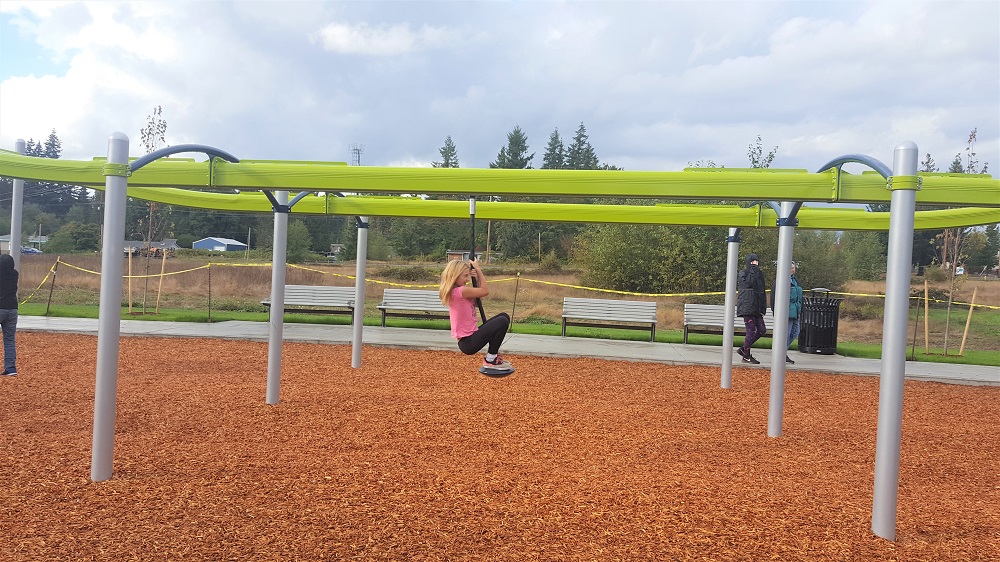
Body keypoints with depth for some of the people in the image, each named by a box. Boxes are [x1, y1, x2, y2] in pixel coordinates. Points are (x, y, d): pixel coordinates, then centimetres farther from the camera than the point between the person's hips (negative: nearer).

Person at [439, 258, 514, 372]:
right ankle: (490, 360, -3)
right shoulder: (460, 291, -19)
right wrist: (478, 269, -6)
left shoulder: (457, 291, 11)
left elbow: (479, 293, 20)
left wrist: (477, 278, 5)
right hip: (468, 342, -10)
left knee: (504, 316, 13)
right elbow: (485, 291, -13)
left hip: (470, 336, 10)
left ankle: (493, 354, 17)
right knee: (503, 321, -17)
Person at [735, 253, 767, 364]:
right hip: (747, 307, -7)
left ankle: (743, 349, 15)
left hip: (757, 308, 7)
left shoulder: (760, 275, 17)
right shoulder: (743, 274, -3)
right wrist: (753, 270, -16)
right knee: (751, 331, -9)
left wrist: (763, 308, 12)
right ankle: (746, 356, 4)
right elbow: (749, 282, -25)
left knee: (762, 330, 2)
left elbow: (763, 293, 19)